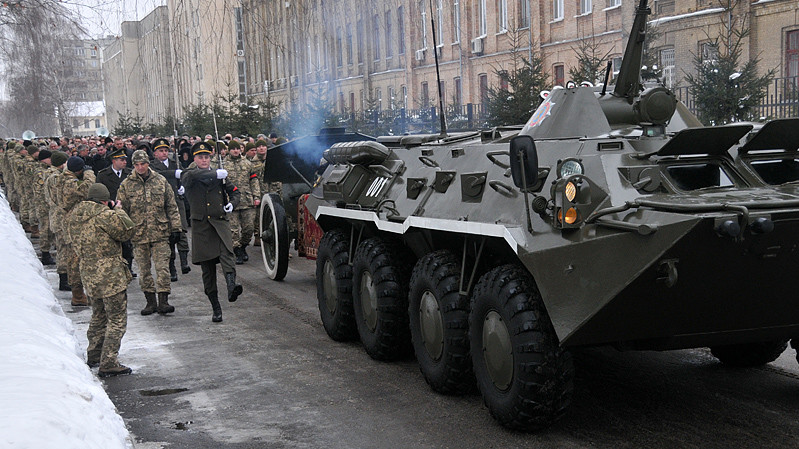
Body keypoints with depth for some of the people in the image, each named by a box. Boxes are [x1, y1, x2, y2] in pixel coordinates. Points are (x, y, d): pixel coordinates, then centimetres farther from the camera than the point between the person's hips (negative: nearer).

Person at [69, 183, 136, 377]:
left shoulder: (76, 219, 8)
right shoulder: (104, 215, -17)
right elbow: (127, 230, -9)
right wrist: (119, 210, 4)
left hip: (90, 275, 8)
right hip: (110, 275, -8)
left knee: (99, 317, 25)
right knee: (117, 321, -2)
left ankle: (94, 355, 36)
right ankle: (108, 364, -3)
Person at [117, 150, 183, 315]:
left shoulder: (161, 181, 4)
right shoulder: (126, 185, 2)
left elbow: (172, 207, 8)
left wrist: (175, 228, 4)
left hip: (160, 233, -1)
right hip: (138, 234, 1)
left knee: (162, 267, -6)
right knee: (144, 270, 8)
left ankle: (163, 301, -2)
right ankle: (150, 301, 18)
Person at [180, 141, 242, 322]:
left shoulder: (220, 175, 15)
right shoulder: (188, 176, 6)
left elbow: (234, 191, 26)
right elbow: (192, 176, -19)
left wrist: (232, 203, 5)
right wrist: (215, 174, -19)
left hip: (220, 222, 1)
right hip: (200, 225, -1)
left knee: (226, 253, -27)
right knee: (207, 267, 3)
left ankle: (231, 287, -49)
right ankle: (216, 308, 10)